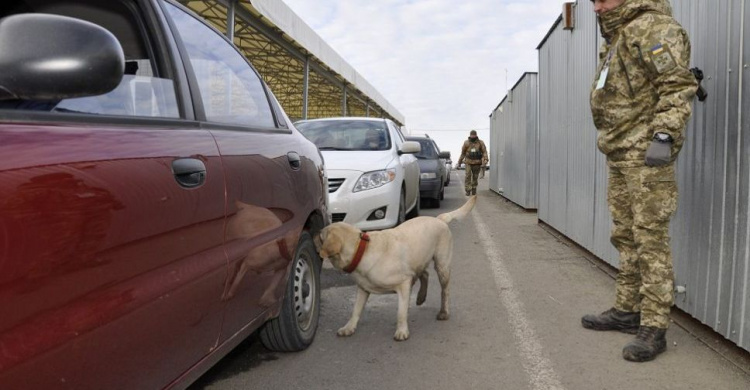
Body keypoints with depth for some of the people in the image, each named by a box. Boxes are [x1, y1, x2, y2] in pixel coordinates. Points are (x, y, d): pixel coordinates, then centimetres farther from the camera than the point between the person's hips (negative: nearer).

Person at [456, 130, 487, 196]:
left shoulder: (480, 143, 2)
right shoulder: (466, 143, 4)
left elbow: (484, 152, -2)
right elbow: (463, 153, 11)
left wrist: (485, 160, -18)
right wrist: (459, 162, 13)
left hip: (477, 163, 0)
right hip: (468, 163, 0)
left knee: (475, 177, 7)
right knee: (468, 176, -11)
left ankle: (474, 190, 19)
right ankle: (468, 190, -8)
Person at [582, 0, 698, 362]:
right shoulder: (615, 40, 21)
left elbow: (678, 87, -17)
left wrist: (664, 135, -26)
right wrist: (612, 145, 18)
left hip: (646, 157, -10)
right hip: (620, 157, 10)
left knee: (650, 240, -7)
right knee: (625, 237, 14)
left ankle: (654, 328, 0)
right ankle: (627, 310, 24)